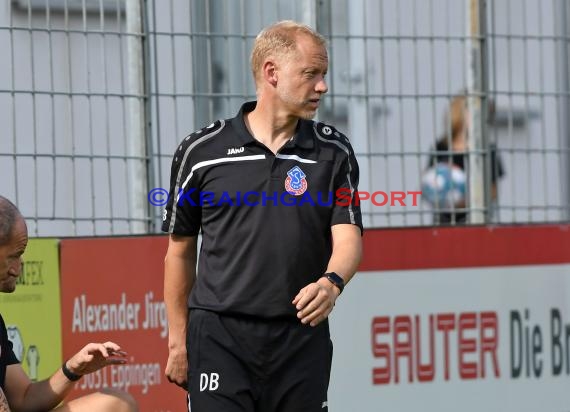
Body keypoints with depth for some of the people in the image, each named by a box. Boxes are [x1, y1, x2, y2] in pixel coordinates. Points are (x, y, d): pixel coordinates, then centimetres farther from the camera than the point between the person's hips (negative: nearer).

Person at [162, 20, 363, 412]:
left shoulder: (334, 151, 5)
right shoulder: (201, 151, 2)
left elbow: (348, 236, -4)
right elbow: (181, 249, 10)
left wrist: (332, 282, -27)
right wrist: (178, 339, 10)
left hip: (302, 338, 2)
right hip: (219, 336, -2)